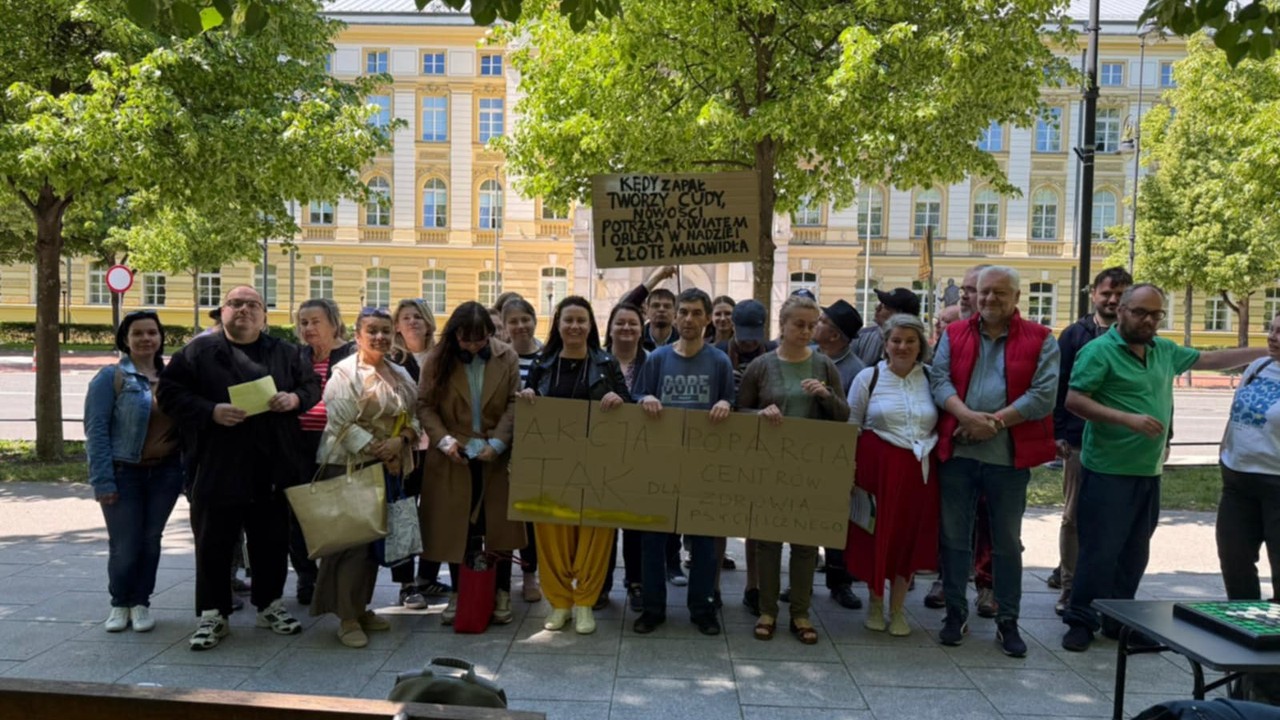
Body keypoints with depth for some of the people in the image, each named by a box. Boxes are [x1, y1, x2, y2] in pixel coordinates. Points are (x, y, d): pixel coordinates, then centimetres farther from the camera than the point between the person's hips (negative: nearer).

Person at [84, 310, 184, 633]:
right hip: (124, 473, -3)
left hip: (165, 473, 3)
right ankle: (120, 603, 22)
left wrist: (187, 470, 0)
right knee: (124, 544, 1)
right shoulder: (110, 377, -5)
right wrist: (102, 480, -15)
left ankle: (141, 602, 23)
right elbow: (96, 430, -9)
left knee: (151, 540, 9)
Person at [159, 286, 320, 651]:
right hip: (216, 468, -2)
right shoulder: (198, 352, 3)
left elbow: (312, 384, 15)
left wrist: (295, 398, -7)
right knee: (213, 544, 4)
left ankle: (270, 605, 28)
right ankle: (212, 614, 17)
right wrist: (211, 411, -16)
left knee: (272, 541, 12)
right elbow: (170, 392, -2)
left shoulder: (285, 353, 11)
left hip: (272, 469, 3)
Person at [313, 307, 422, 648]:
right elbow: (342, 424, -17)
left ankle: (362, 607, 25)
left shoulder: (400, 375, 11)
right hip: (352, 466, -7)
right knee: (352, 542, -4)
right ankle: (347, 618, 6)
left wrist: (401, 441, -11)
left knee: (376, 539, 12)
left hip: (390, 468, 7)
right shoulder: (345, 372, -11)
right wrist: (378, 451, -18)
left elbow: (413, 415, 10)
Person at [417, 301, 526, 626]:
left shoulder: (507, 357, -2)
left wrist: (497, 443, -14)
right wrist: (444, 440, -15)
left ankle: (501, 594, 19)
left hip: (496, 457, 0)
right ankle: (458, 594, 20)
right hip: (453, 458, 0)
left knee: (498, 525, 6)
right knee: (455, 527, 6)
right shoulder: (438, 358, -2)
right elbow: (425, 404, -2)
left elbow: (514, 403, -3)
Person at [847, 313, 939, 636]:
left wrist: (928, 450, -1)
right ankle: (875, 603, 24)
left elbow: (944, 424, 11)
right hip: (878, 467, -2)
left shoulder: (931, 378, 5)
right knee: (876, 535, 5)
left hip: (919, 471, 2)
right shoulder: (868, 377, 0)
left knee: (910, 537, 8)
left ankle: (897, 608, 24)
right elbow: (851, 428, 2)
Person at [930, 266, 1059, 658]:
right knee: (954, 535, 9)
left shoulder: (1040, 340, 1)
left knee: (1008, 541, 9)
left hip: (1009, 455, -2)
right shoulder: (954, 334, 8)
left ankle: (1008, 621, 20)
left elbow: (1044, 394, -8)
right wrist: (967, 416, -19)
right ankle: (956, 612, 22)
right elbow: (939, 380, -3)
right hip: (957, 451, 2)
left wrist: (996, 422, -15)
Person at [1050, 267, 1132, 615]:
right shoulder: (1075, 334, 3)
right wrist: (1057, 433, -6)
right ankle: (1068, 585, 16)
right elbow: (1058, 386, 0)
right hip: (1080, 441, -1)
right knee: (1074, 516, 6)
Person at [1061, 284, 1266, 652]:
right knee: (1099, 550, -3)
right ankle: (1081, 622, 8)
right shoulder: (1099, 351, -11)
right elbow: (1074, 400, -16)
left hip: (1149, 472, 7)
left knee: (1135, 553, 14)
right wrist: (1128, 419, -23)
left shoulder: (1165, 350, 11)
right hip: (1108, 472, -7)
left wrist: (1268, 351, 25)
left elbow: (1211, 360, 25)